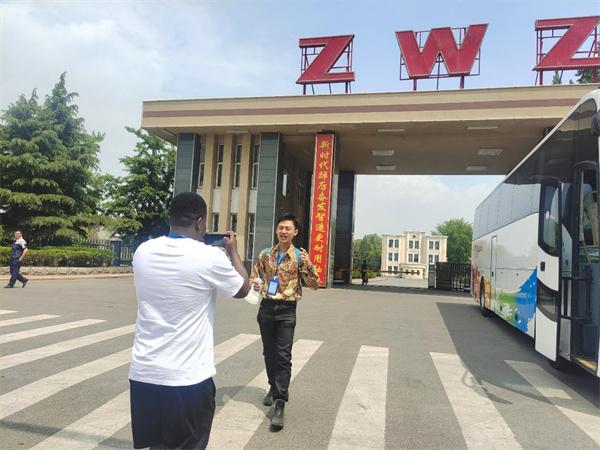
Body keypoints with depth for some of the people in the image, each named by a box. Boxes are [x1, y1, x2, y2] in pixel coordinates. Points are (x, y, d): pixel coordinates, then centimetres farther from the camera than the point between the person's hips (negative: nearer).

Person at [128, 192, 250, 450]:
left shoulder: (143, 252, 0)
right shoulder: (210, 257, -14)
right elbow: (243, 289, 4)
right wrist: (233, 251, 17)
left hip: (143, 374, 5)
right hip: (189, 378, -4)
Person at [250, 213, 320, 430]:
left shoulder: (300, 256, -4)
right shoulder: (265, 254, 5)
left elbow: (314, 285, -7)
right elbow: (254, 276, 16)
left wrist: (308, 265, -24)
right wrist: (255, 284, -7)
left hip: (286, 310, -4)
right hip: (266, 308, 4)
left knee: (283, 356, -7)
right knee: (269, 353, 15)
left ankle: (279, 405, -4)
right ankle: (274, 387, 36)